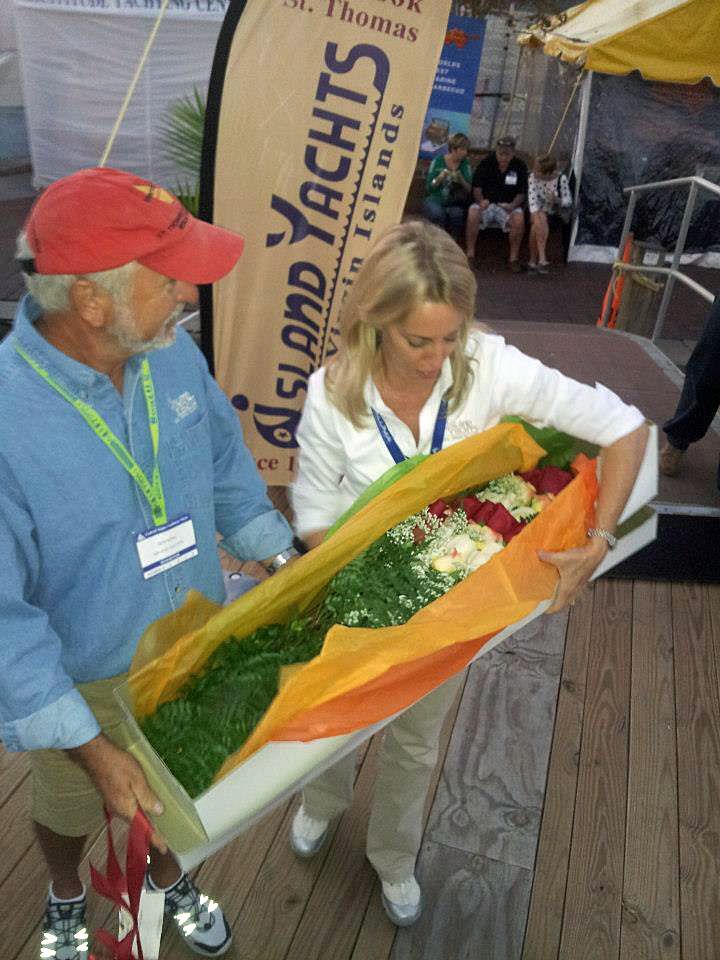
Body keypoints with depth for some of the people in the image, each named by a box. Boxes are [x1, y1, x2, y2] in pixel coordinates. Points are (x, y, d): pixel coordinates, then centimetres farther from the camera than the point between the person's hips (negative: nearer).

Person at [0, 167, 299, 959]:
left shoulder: (173, 353, -17)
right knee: (70, 809, 28)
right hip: (81, 683, -3)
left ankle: (166, 878, 64)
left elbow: (225, 467, 0)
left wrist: (287, 566, 1)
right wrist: (89, 746, -26)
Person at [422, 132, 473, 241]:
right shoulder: (438, 161, 0)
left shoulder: (465, 165, 4)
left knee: (457, 214, -32)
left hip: (454, 203, 1)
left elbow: (469, 190, -1)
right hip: (435, 200, -1)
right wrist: (440, 178, -21)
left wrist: (461, 179, -19)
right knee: (438, 214, -35)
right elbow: (430, 187, -2)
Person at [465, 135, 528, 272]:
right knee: (473, 213, -32)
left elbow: (522, 192, 1)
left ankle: (514, 258, -20)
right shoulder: (486, 163, 1)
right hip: (486, 203, 0)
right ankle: (470, 254, -24)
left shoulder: (520, 167, 2)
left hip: (508, 205, 0)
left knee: (519, 218, -32)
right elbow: (476, 186, 0)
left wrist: (513, 205, -19)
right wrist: (480, 200, -20)